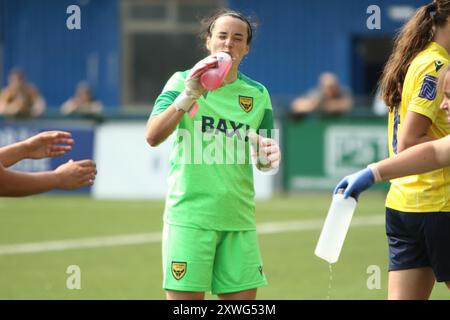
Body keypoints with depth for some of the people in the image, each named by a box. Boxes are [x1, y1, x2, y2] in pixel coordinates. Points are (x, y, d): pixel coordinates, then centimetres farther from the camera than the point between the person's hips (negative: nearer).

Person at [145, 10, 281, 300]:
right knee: (185, 297, -6)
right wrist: (189, 95, -24)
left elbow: (264, 163, 15)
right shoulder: (182, 81, 1)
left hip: (239, 219, 4)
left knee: (243, 296, 2)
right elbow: (153, 136, -12)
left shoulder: (257, 94, 11)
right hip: (189, 214, -4)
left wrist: (268, 157, -9)